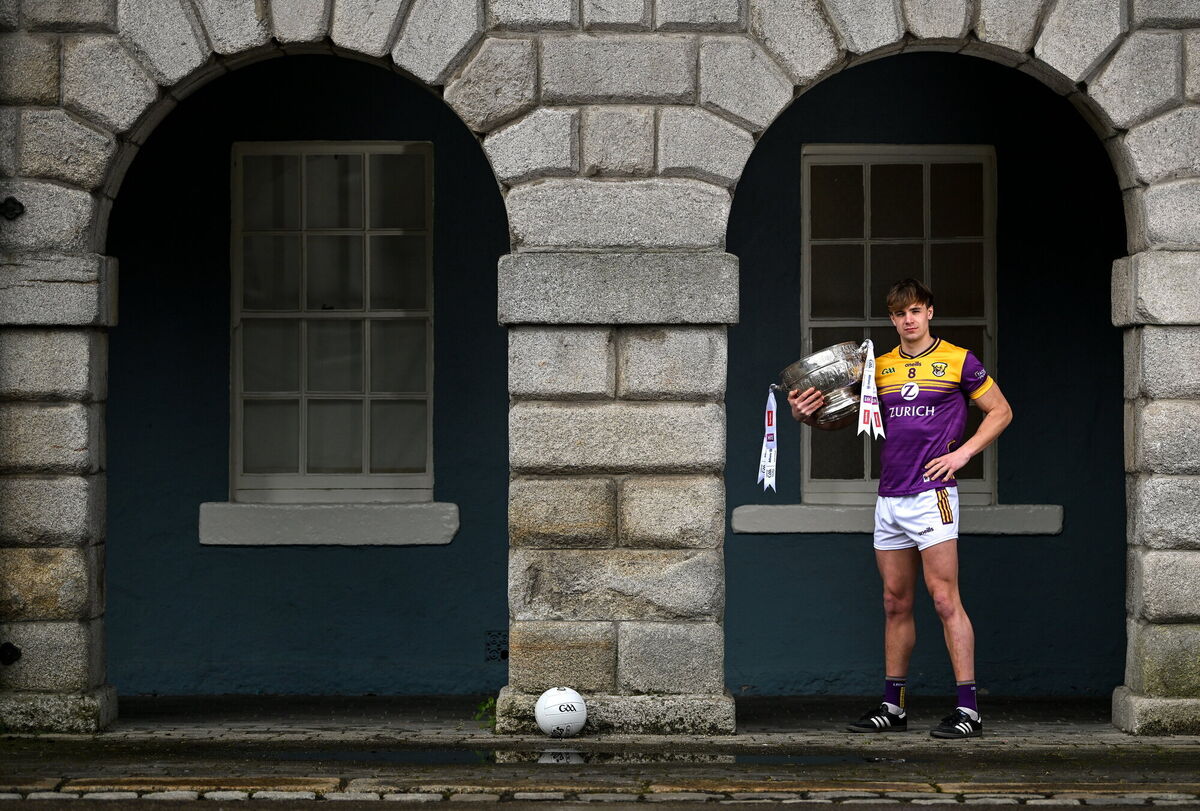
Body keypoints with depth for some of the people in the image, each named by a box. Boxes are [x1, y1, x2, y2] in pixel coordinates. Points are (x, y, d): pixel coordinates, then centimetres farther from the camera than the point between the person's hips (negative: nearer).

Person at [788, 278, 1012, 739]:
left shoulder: (957, 361, 2)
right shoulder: (880, 366, 14)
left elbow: (1001, 412, 8)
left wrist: (962, 453, -4)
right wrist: (805, 413, 0)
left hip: (932, 494, -5)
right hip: (889, 498, 5)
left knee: (945, 599, -11)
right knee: (896, 603, 10)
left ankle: (968, 709, -10)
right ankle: (892, 706, 18)